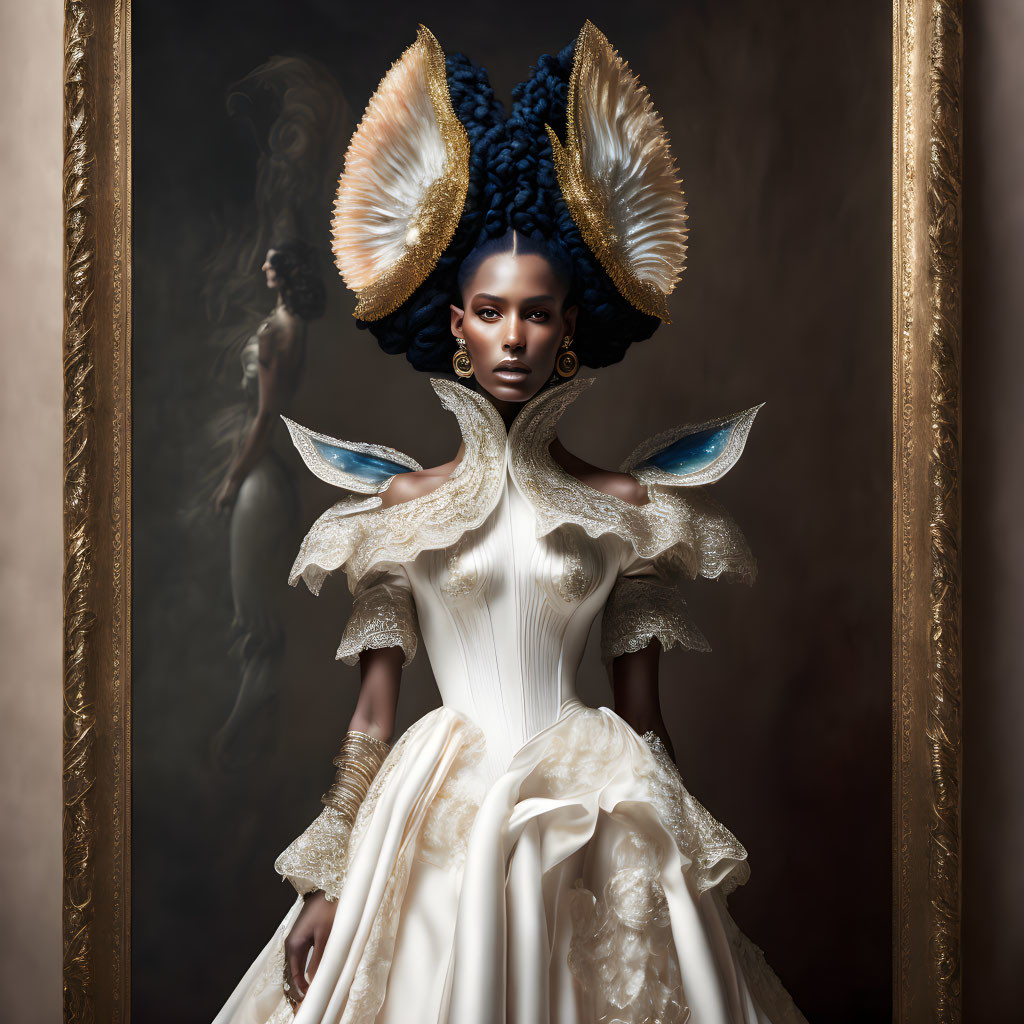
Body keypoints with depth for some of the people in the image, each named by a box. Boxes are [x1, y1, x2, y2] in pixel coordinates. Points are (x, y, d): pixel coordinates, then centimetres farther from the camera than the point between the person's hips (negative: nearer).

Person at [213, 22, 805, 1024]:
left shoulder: (627, 506, 1)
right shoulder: (400, 503, 0)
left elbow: (643, 713, 4)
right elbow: (372, 709, 2)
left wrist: (690, 872, 5)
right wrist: (327, 877, 0)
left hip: (596, 823, 1)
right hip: (437, 821, 0)